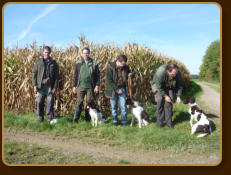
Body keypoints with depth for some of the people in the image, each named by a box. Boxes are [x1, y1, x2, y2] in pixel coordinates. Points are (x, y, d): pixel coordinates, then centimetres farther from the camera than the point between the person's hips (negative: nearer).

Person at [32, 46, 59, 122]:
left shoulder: (53, 63, 6)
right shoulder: (38, 61, 7)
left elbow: (56, 76, 5)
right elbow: (34, 73, 6)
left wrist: (55, 87, -3)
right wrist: (34, 85, -3)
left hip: (50, 87, 0)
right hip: (40, 86, 0)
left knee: (50, 102, 2)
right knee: (39, 102, 1)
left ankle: (49, 118, 14)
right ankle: (40, 117, 15)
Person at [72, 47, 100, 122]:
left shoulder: (94, 63, 4)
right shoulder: (78, 63, 8)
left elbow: (98, 75, 4)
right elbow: (75, 75, 10)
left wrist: (97, 85, -4)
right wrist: (74, 86, 5)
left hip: (90, 87, 0)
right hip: (81, 86, 1)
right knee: (79, 102, -2)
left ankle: (87, 119, 15)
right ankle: (75, 119, 2)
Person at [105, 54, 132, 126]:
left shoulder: (125, 67, -2)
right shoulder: (110, 67, -14)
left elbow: (129, 73, 19)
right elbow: (108, 81, -16)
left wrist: (129, 75, -7)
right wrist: (116, 89, -16)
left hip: (122, 88, 3)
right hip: (113, 89, -2)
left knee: (123, 106, 1)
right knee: (113, 106, 7)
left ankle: (124, 121, 10)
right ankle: (115, 120, 20)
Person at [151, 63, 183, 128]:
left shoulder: (178, 73, -25)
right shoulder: (160, 72, -38)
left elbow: (180, 85, -9)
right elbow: (159, 86, -29)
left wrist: (178, 96, -14)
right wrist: (165, 96, -26)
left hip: (169, 87, 3)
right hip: (158, 85, -3)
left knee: (169, 103, -7)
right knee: (160, 102, -15)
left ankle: (168, 121, 3)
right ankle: (160, 121, -5)